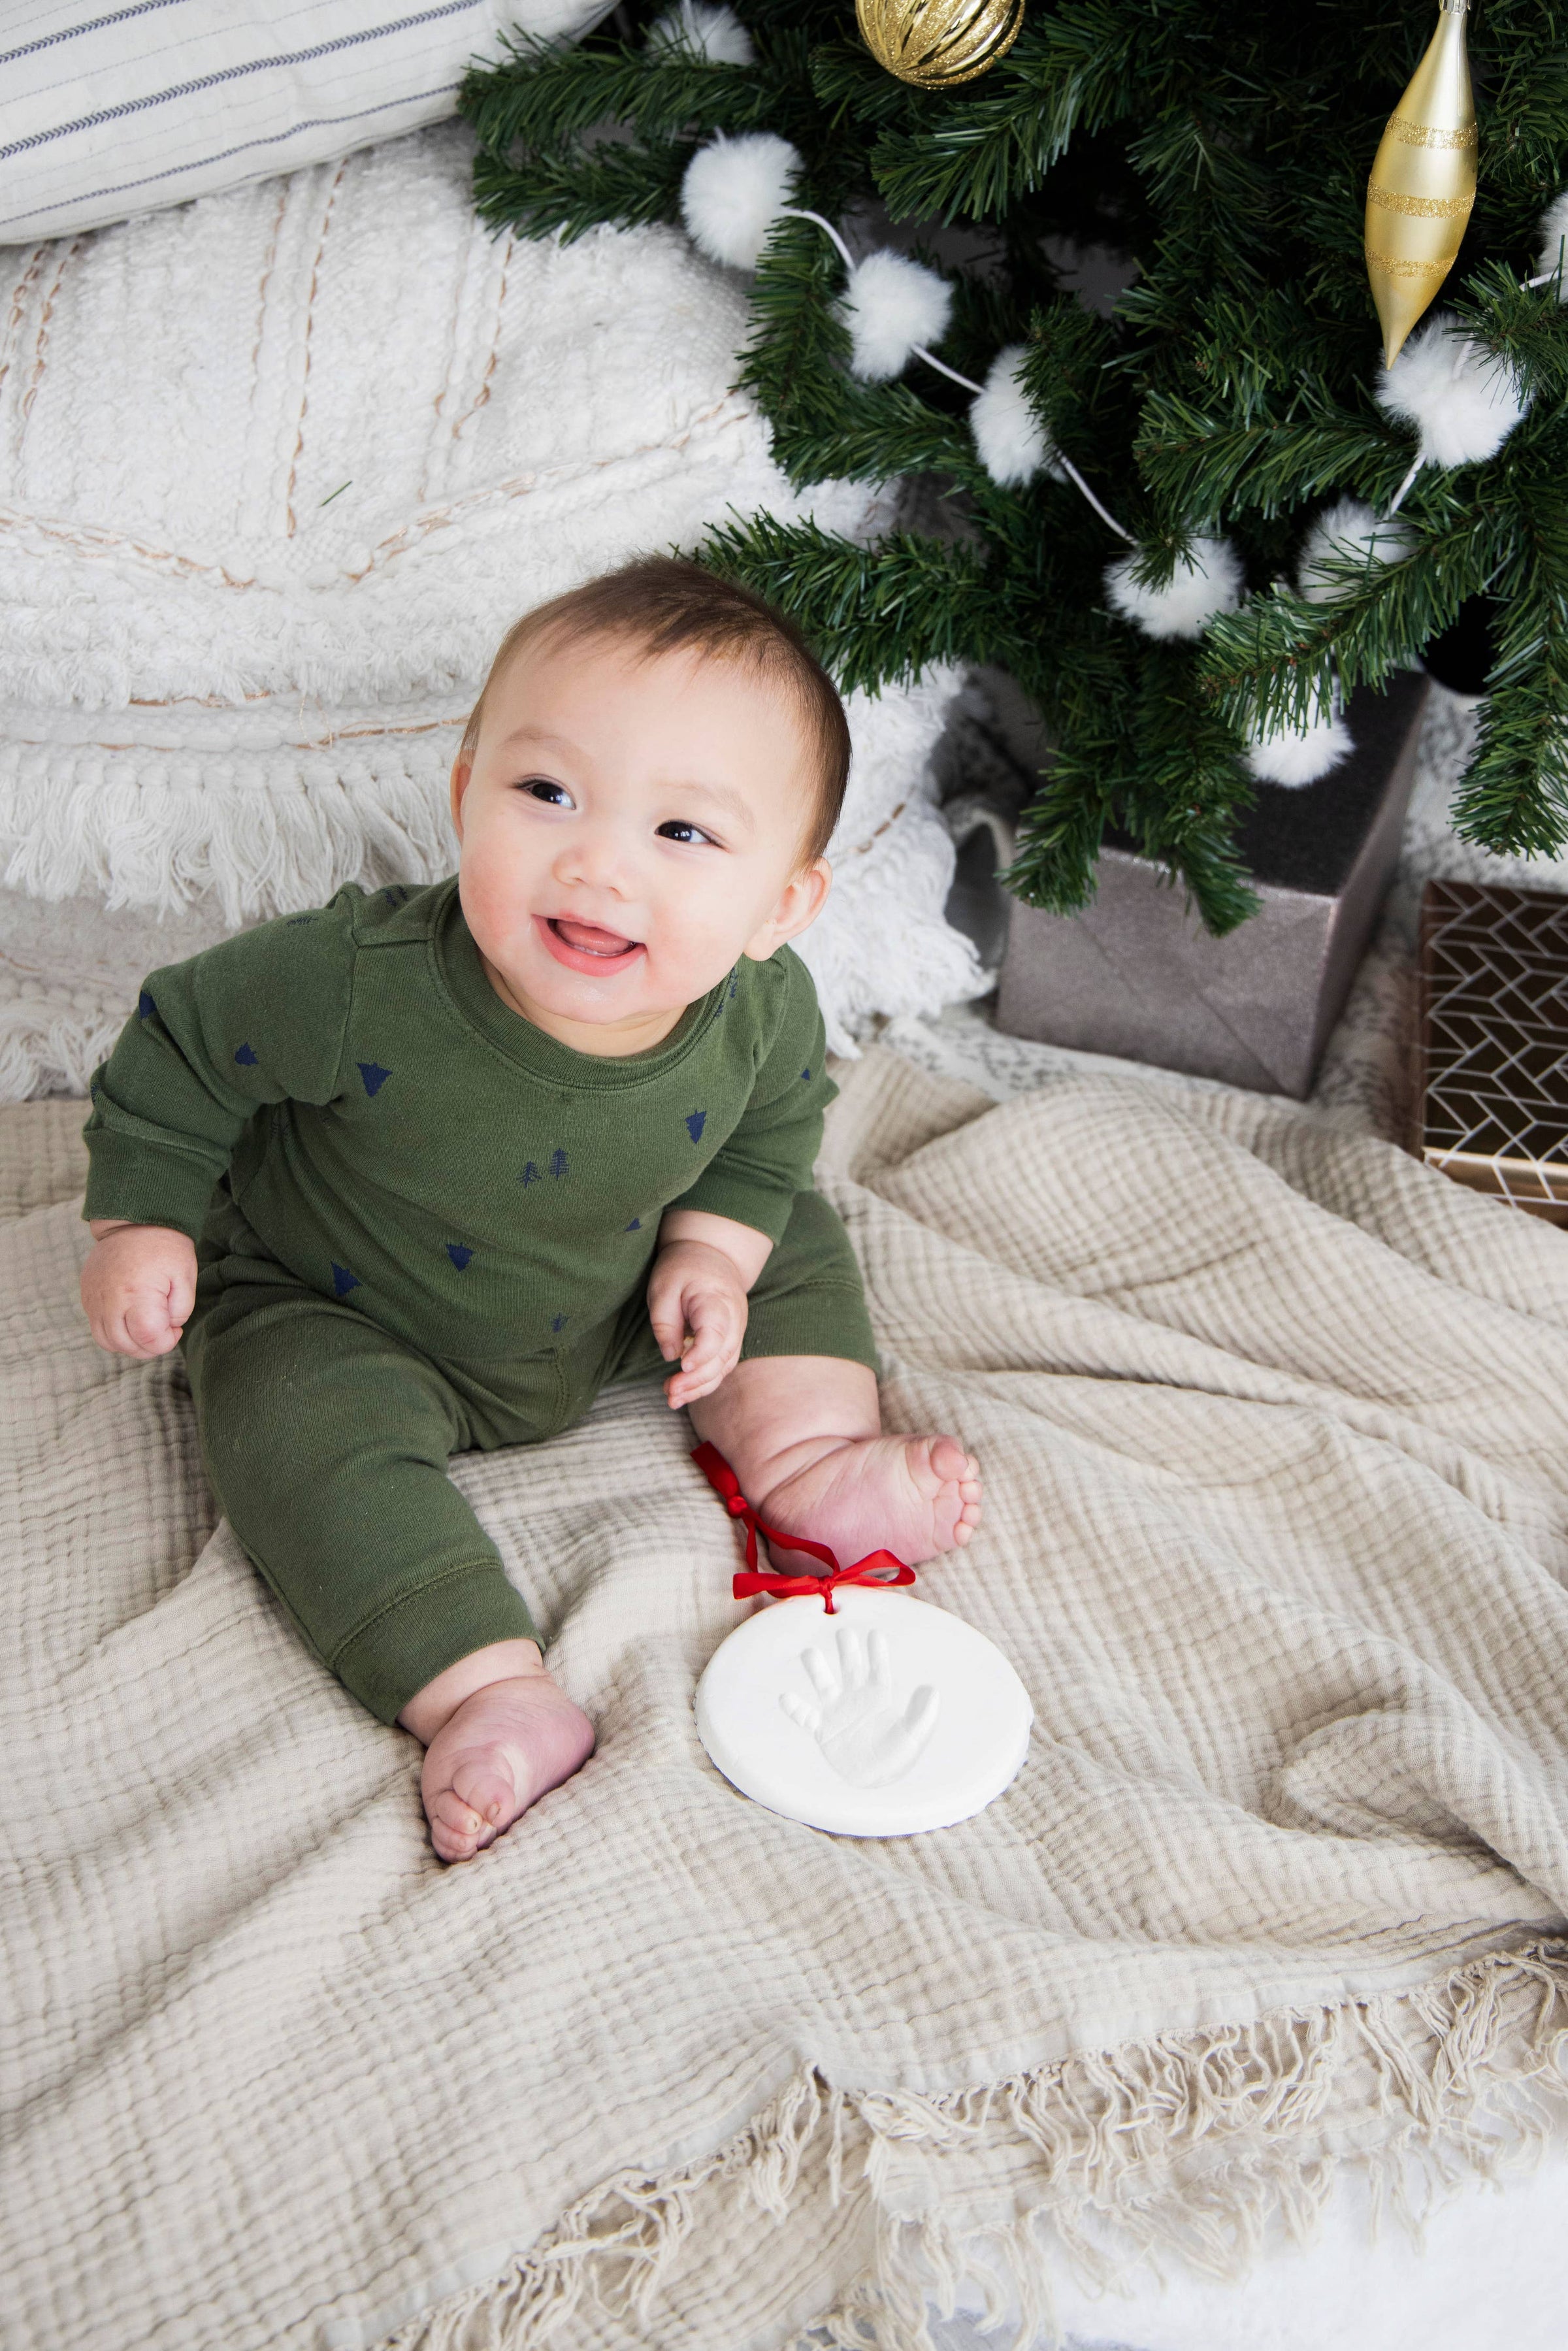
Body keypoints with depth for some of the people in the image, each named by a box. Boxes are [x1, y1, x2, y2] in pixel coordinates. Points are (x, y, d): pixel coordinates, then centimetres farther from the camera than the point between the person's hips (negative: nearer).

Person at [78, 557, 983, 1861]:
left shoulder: (765, 1009, -24)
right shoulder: (360, 985, -37)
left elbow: (774, 1122, 1)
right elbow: (184, 1043, -17)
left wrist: (710, 1252, -10)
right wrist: (143, 1223, -13)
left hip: (606, 1314, 4)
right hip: (340, 1319, -4)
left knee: (796, 1239, 4)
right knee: (312, 1430, -32)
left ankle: (804, 1455, 10)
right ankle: (493, 1694, -30)